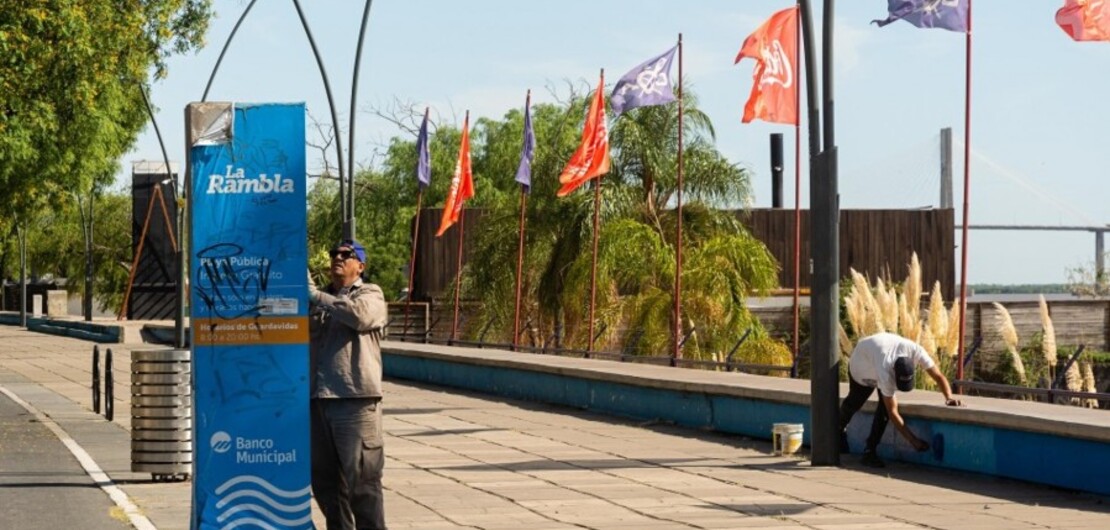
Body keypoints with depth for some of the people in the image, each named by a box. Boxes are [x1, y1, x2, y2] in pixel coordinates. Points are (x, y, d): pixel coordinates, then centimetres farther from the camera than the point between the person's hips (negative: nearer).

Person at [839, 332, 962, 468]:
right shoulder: (886, 373, -47)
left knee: (885, 405, -16)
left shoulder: (916, 351, -41)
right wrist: (913, 440, -41)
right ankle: (841, 428, 50)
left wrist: (949, 397, -48)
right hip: (861, 361, -3)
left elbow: (938, 376, -30)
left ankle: (869, 451, -8)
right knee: (855, 402, 17)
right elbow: (893, 412, -41)